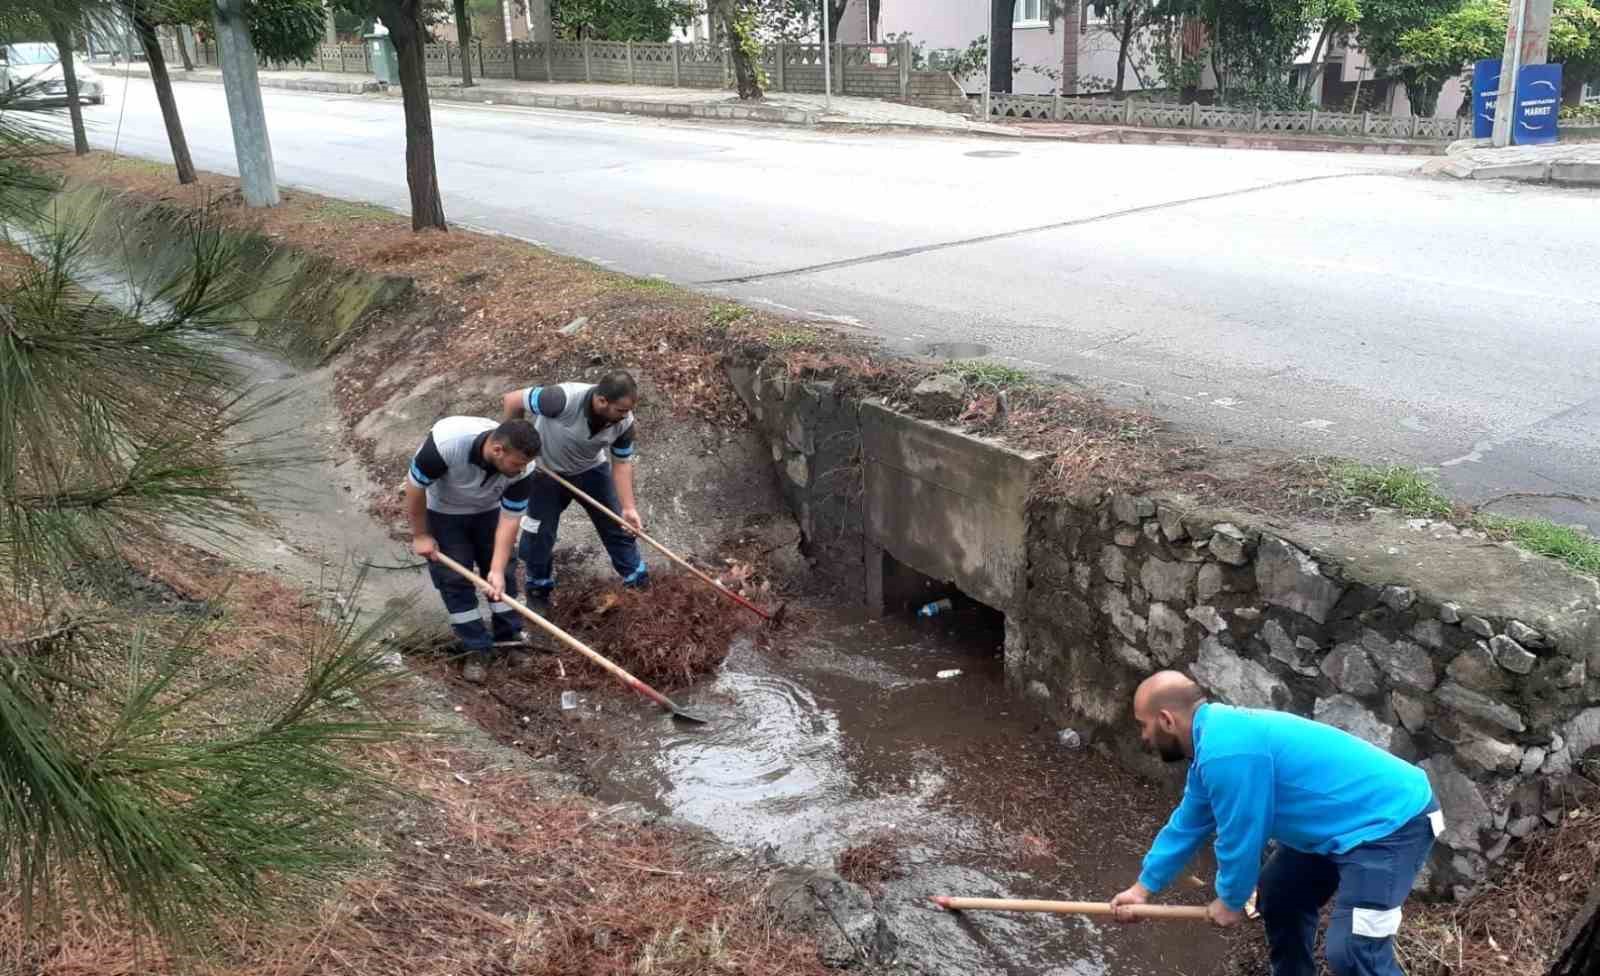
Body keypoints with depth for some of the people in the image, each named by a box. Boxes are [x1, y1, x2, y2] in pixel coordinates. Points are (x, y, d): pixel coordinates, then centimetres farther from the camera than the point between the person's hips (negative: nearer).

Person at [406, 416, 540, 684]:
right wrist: (420, 535, -16)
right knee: (455, 579, -2)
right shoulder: (447, 442, -42)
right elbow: (414, 485, -26)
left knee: (500, 577, 6)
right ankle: (476, 648, 9)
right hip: (443, 512, -3)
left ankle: (510, 634, 24)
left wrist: (497, 570, -28)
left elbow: (509, 518, -22)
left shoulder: (520, 469, -31)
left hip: (488, 511, 3)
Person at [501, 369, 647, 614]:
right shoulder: (564, 399, -42)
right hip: (547, 471, -3)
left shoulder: (624, 421, -26)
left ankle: (639, 583, 24)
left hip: (591, 470, 3)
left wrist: (628, 507, -21)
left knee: (617, 525, 8)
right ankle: (538, 590, 28)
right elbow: (513, 399, -28)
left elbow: (622, 463, -12)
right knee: (539, 534, 5)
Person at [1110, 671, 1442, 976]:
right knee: (1278, 896, 22)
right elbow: (1188, 825, 18)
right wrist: (1143, 888, 23)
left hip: (1391, 821, -11)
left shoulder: (1226, 751, -27)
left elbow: (1239, 839, -17)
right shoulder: (1214, 735, 7)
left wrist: (1231, 901, 2)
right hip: (1346, 821, 11)